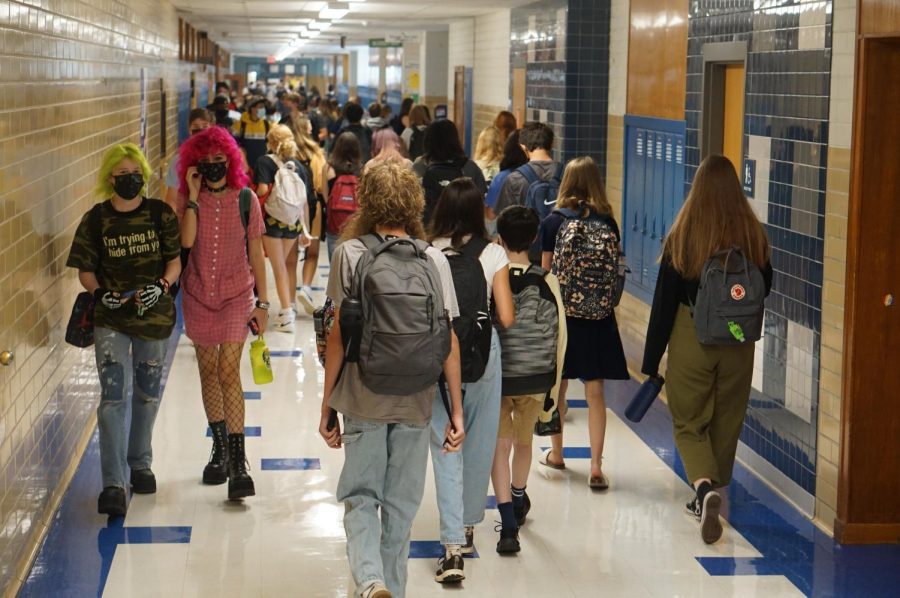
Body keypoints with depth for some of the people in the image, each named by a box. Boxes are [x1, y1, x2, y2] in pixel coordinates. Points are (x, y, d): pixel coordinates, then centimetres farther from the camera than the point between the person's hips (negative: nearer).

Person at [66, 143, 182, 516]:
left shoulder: (161, 214, -1)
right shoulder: (95, 220, -3)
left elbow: (175, 261, 0)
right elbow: (85, 271, 1)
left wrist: (161, 285, -19)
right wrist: (99, 292, -18)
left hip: (154, 315, 2)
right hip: (111, 320, -2)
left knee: (147, 394, 15)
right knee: (112, 396, -11)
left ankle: (140, 464, 36)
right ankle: (113, 484, -13)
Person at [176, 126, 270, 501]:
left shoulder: (245, 199, -4)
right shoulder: (187, 200, -2)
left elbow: (256, 252, 2)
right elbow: (186, 240, -19)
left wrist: (263, 301, 2)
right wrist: (194, 196, -19)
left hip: (236, 294, -2)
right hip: (198, 295, 2)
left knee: (228, 371, -13)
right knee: (208, 371, 12)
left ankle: (238, 461, -12)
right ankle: (220, 449, 27)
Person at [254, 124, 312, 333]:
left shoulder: (266, 161, -5)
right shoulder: (298, 165, 8)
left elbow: (263, 190, -19)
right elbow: (305, 201, 7)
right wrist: (306, 230, 12)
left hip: (272, 219, -4)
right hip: (294, 222, 4)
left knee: (279, 268, 0)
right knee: (289, 264, 20)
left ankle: (287, 315, -4)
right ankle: (289, 306, 27)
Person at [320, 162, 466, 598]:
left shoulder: (350, 254, -6)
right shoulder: (435, 260, -1)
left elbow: (338, 336, -7)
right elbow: (448, 340, -2)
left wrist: (327, 405, 2)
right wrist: (457, 411, 3)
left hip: (363, 399, -2)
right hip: (415, 401, 2)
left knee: (361, 496, 7)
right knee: (401, 504, 14)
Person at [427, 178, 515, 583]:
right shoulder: (493, 254, -5)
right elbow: (506, 319, -6)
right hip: (483, 353, 1)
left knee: (446, 447, 1)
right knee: (479, 443, 17)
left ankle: (453, 544, -8)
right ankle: (468, 525, 33)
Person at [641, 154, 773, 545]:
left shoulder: (682, 235, -11)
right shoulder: (753, 235, -7)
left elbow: (664, 301, -8)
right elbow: (765, 287, 7)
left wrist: (651, 362, -2)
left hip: (691, 339, -2)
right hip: (739, 342, 2)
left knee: (689, 422, 9)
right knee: (727, 421, 18)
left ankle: (704, 486, -15)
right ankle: (712, 494, 29)